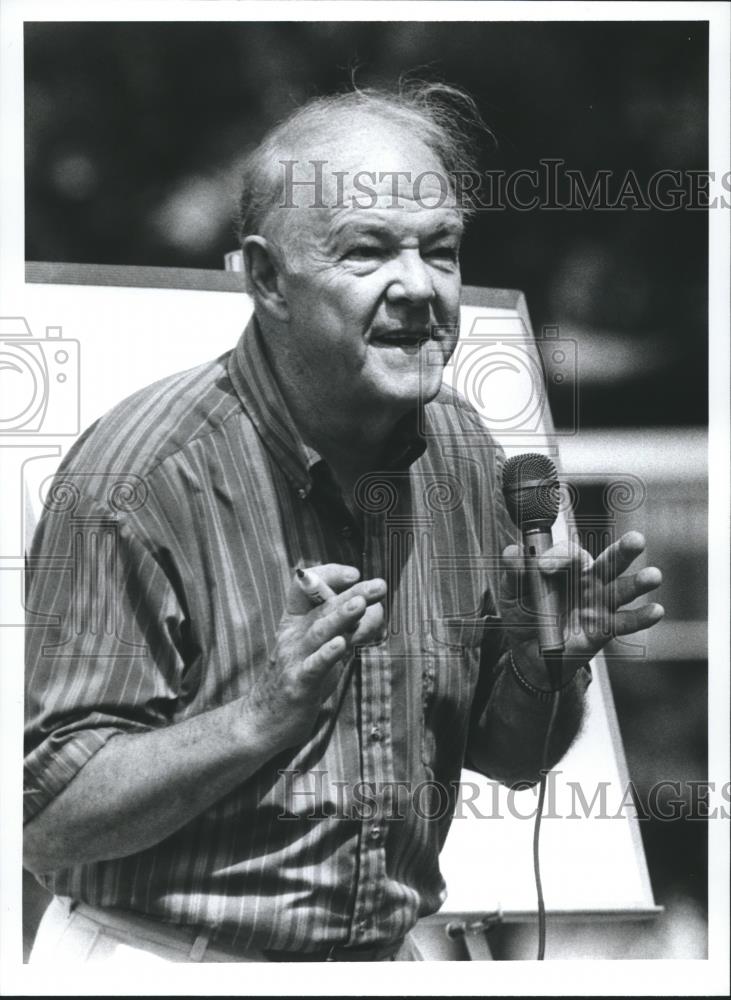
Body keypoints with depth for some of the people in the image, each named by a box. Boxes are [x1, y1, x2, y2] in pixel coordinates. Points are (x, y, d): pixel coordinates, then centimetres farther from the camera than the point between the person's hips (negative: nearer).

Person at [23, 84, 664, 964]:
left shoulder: (463, 454, 1)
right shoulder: (143, 474, -17)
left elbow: (509, 757, 10)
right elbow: (48, 819, -19)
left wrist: (548, 662, -9)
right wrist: (264, 717, -29)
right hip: (159, 956, -5)